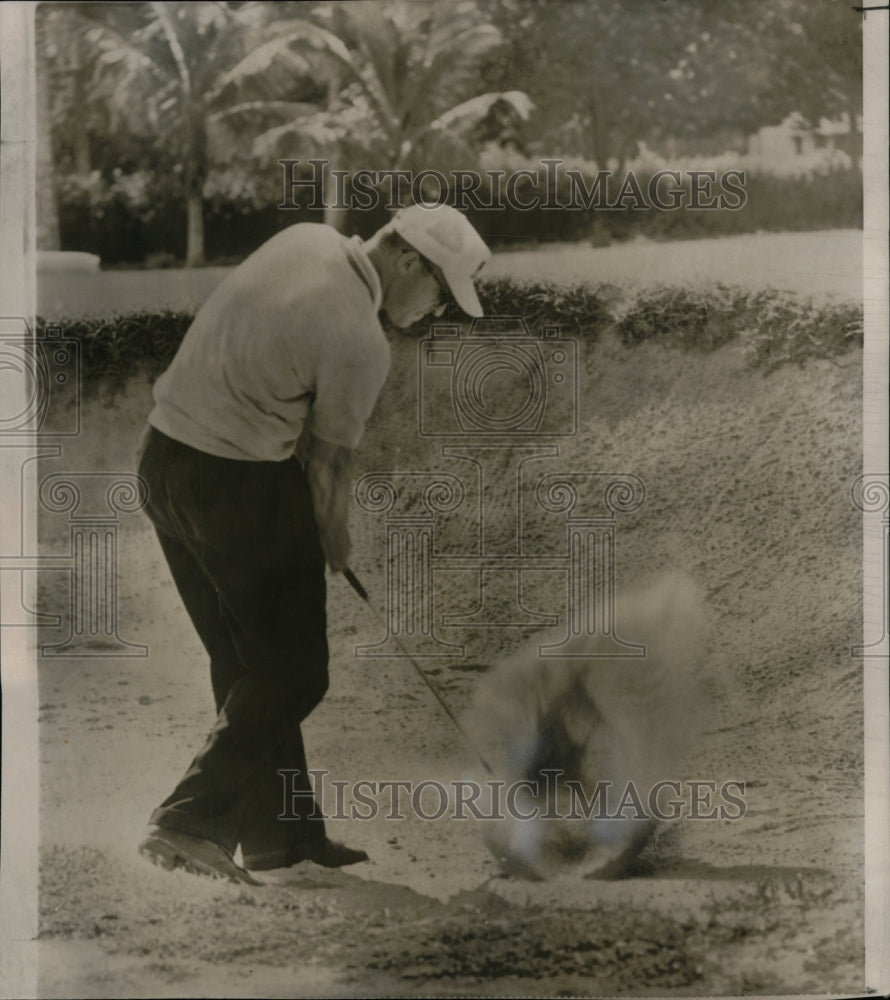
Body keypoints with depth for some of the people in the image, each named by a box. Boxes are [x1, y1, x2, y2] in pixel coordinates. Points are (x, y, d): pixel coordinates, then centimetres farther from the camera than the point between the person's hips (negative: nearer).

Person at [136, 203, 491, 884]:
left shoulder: (303, 238, 5)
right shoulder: (361, 345, -18)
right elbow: (329, 463, -9)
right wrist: (338, 554, 9)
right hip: (244, 488, -9)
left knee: (244, 664, 15)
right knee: (292, 674, 0)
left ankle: (280, 835, 22)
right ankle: (189, 823, -5)